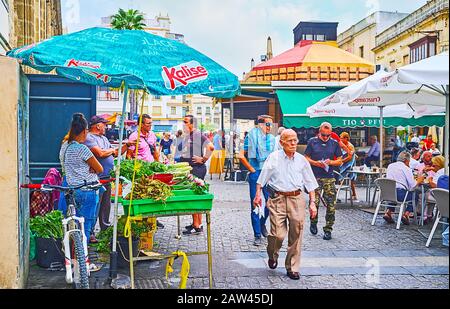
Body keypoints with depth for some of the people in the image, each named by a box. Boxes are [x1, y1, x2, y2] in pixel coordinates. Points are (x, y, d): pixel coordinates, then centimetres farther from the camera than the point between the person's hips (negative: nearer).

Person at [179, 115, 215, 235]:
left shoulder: (198, 135, -12)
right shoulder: (186, 136, 15)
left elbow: (211, 147, -25)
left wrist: (203, 159, -18)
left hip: (197, 169, -9)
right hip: (187, 169, 9)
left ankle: (197, 226, -3)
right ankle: (197, 223, 22)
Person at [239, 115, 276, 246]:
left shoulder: (272, 139, 10)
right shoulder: (252, 136, -3)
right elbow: (241, 155, -7)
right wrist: (251, 169, -6)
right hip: (255, 174, -4)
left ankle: (262, 223, 30)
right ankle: (257, 235, 7)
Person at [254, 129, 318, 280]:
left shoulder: (302, 160, 11)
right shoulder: (273, 158, 4)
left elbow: (310, 183, 14)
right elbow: (262, 178, 5)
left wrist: (312, 202, 9)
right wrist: (258, 194, -3)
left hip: (297, 199, 2)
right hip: (278, 198, -2)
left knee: (296, 235, 2)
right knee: (278, 234, -8)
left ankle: (292, 268, 16)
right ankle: (272, 255, 25)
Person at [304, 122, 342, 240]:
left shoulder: (335, 143, 9)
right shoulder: (312, 142, 5)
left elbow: (339, 161, 12)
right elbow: (306, 158, 7)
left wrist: (331, 162, -8)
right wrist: (315, 163, -11)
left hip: (329, 178, 1)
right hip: (315, 177, -1)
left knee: (331, 204, -2)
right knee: (314, 202, -3)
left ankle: (328, 229, 8)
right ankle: (313, 223, 24)